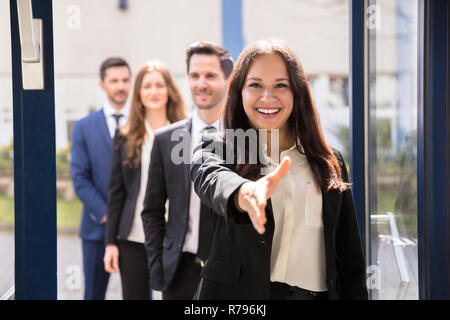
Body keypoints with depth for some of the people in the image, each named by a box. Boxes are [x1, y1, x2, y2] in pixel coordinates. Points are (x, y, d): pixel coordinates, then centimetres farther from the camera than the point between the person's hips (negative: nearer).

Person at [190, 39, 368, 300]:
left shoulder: (330, 163, 10)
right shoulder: (217, 149, 3)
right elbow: (211, 178, -23)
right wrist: (245, 193, -43)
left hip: (315, 293, 2)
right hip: (239, 292, -2)